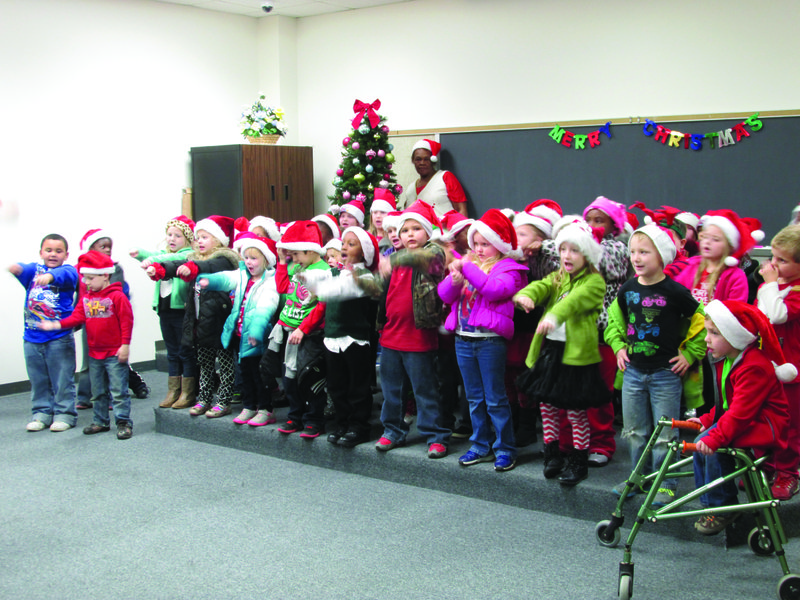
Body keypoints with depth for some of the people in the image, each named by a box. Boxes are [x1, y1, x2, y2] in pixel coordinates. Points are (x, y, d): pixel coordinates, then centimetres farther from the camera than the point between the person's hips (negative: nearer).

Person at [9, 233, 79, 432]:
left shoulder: (68, 271, -1)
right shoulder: (34, 269, 9)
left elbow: (66, 274, -25)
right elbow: (24, 269, -13)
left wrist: (50, 276, -47)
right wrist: (16, 267, -38)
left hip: (59, 338, -3)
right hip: (32, 338, 4)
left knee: (62, 380, 0)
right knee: (38, 380, 11)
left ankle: (65, 414, 11)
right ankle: (41, 413, 22)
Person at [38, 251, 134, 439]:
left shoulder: (117, 296, -12)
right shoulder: (86, 298, 9)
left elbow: (126, 321, -13)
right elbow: (77, 316, 2)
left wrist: (125, 345, -16)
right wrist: (56, 325, -11)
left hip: (115, 354, -7)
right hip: (94, 354, 7)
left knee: (119, 390, -3)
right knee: (98, 391, 16)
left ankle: (123, 422, 4)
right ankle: (101, 421, 27)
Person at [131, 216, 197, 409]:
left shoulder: (188, 255, -8)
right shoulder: (164, 253, 15)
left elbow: (173, 259, -26)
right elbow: (154, 255, -2)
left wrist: (152, 260, -38)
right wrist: (139, 253, -21)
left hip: (181, 308, -7)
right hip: (165, 308, 7)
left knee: (186, 352, 1)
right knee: (172, 352, 13)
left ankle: (188, 394, 7)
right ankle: (173, 392, 20)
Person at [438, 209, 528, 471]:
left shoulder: (509, 268, -3)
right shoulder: (468, 263, 13)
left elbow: (495, 289, -23)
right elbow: (445, 295, 5)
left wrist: (467, 268, -21)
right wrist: (454, 280, -16)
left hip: (491, 339, -6)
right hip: (463, 338, 6)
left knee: (495, 399, -1)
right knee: (474, 398, 14)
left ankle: (505, 448, 9)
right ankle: (481, 446, 24)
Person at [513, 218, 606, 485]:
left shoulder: (594, 282, -6)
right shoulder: (557, 278, 14)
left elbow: (576, 300, -26)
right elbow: (541, 286, -8)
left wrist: (554, 315, -46)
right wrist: (525, 294, -32)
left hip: (577, 352, -6)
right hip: (549, 349, 6)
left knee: (576, 409, 2)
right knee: (547, 404, 13)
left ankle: (579, 462, 16)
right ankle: (552, 456, 28)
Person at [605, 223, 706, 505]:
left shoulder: (674, 292, -13)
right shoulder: (628, 289, 1)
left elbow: (702, 321, -4)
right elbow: (615, 319, 19)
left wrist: (689, 354, -5)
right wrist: (618, 345, 7)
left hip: (665, 373, -5)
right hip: (633, 371, 5)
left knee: (665, 433, 4)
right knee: (635, 430, 14)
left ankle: (666, 483, 17)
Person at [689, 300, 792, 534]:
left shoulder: (754, 367, -25)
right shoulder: (726, 361, 7)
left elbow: (741, 413, -32)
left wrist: (715, 437, -37)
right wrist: (708, 420, 4)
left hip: (765, 425, -10)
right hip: (745, 420, 10)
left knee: (714, 446, -26)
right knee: (701, 444, -4)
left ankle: (723, 508, -11)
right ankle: (709, 504, 9)